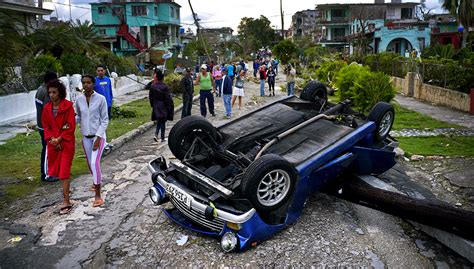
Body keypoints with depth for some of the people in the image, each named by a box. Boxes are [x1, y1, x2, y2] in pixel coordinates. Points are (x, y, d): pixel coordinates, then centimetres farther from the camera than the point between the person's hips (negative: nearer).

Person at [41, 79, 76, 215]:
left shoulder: (68, 106, -10)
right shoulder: (47, 108, 6)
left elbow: (71, 126, -12)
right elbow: (46, 126, 8)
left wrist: (59, 139, -15)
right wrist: (51, 139, -7)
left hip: (66, 143, -5)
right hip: (52, 143, 5)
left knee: (64, 171, -6)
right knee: (56, 169, 14)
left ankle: (66, 201, -2)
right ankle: (66, 189, 38)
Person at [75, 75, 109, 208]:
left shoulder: (101, 99, -11)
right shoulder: (79, 100, 1)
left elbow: (104, 120, -9)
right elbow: (79, 117, 13)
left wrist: (98, 138, -15)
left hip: (98, 136, -5)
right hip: (86, 137, 5)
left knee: (95, 163, -17)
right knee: (90, 163, 16)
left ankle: (98, 196, -10)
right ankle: (96, 182, 44)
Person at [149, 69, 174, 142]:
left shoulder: (153, 86, -5)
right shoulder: (165, 87, -14)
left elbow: (150, 97, 2)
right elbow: (168, 98, -12)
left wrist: (152, 105, 15)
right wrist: (169, 107, -3)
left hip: (156, 107, 3)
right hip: (163, 107, -3)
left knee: (159, 121, 17)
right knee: (162, 122, 7)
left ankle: (156, 134, -1)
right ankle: (162, 138, 12)